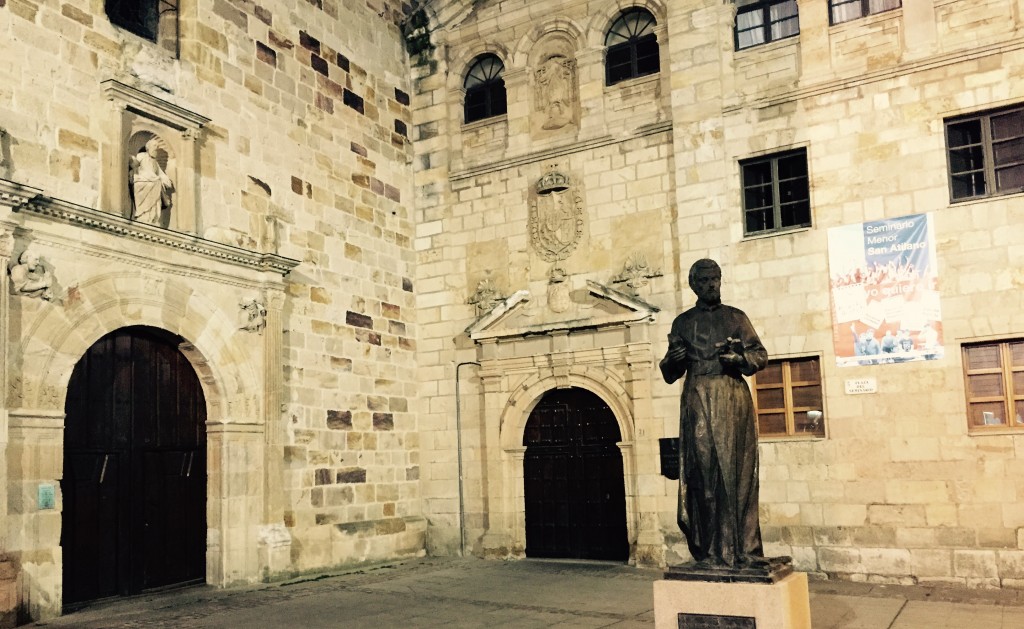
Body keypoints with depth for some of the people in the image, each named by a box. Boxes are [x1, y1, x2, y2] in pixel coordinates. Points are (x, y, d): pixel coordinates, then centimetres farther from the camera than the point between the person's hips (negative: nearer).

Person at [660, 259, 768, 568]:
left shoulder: (736, 317, 15)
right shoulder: (683, 323, 15)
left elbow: (760, 354, 8)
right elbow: (669, 373, 15)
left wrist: (739, 357, -13)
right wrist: (672, 360, -8)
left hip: (733, 398, 0)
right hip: (698, 400, 0)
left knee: (737, 471, -4)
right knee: (705, 472, -5)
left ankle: (743, 549, 0)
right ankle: (712, 551, -2)